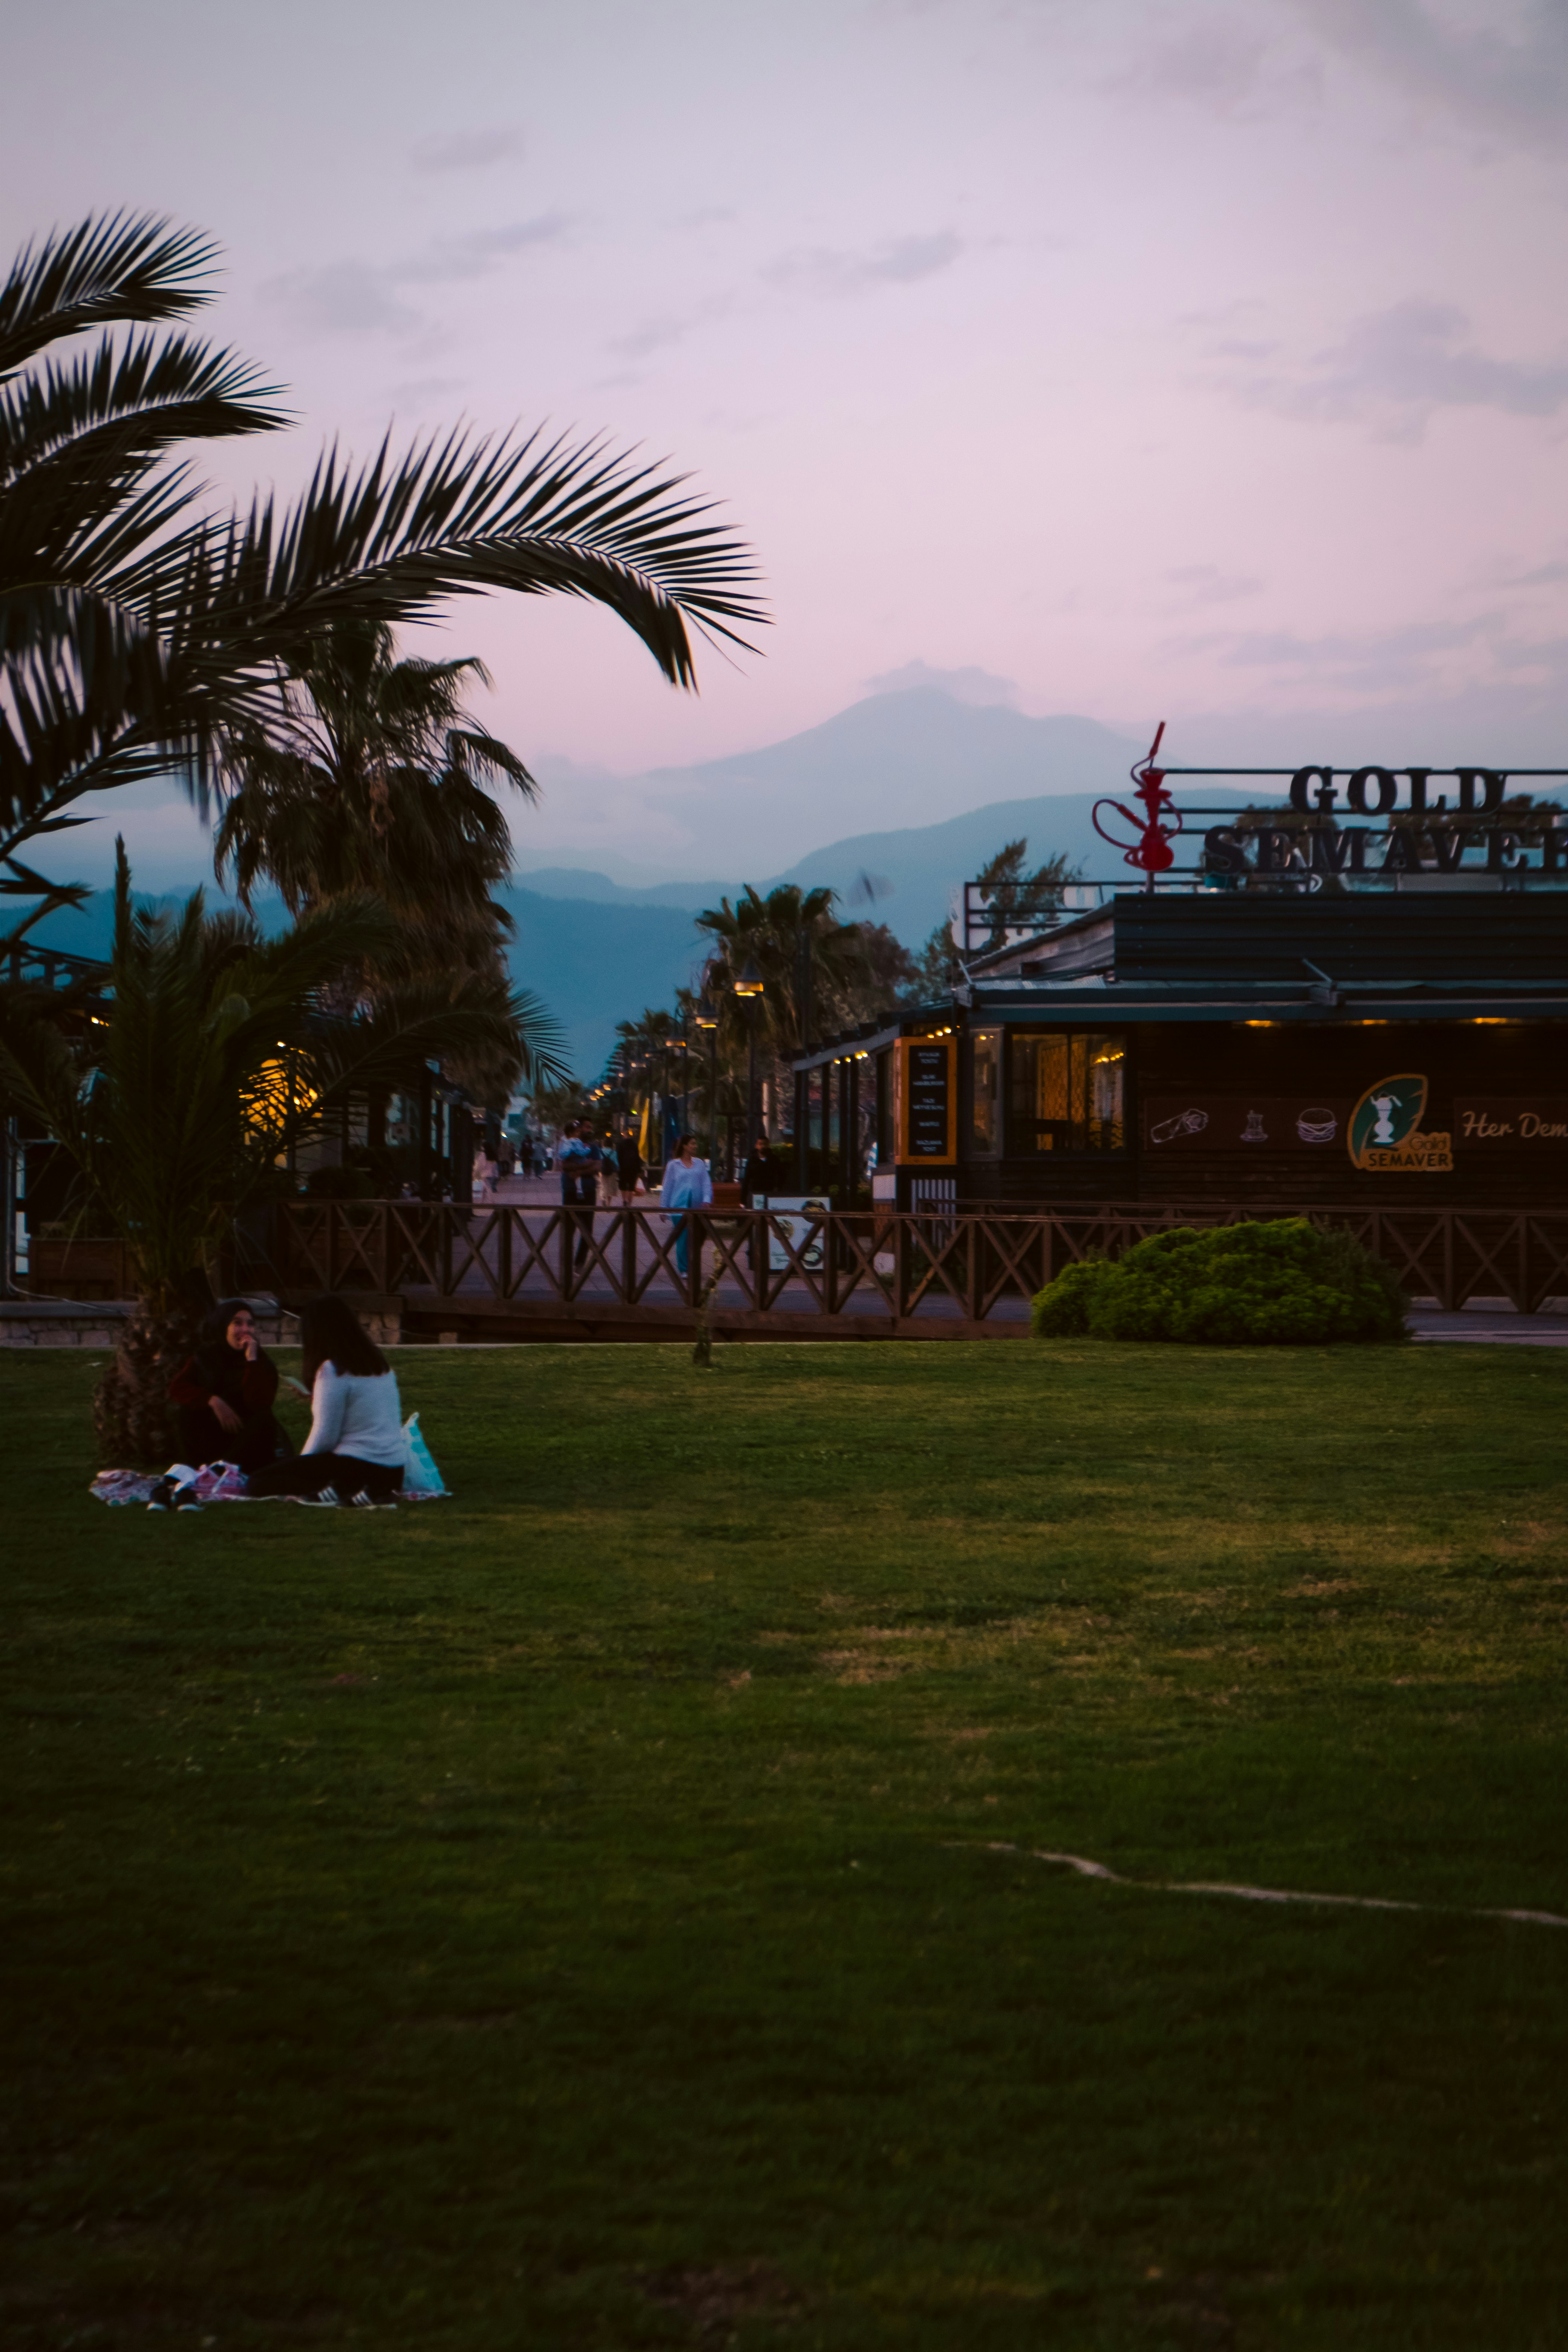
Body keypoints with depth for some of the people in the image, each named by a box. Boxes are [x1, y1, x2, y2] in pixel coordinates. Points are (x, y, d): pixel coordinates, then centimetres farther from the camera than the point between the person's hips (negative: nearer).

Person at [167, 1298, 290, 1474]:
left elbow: (258, 1404, -26)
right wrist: (213, 1401, -25)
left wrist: (252, 1360, -28)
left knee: (264, 1420, -31)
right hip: (211, 1439, 2)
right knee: (190, 1409, -22)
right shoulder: (206, 1356, 0)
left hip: (249, 1439, -2)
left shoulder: (262, 1362, -8)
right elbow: (176, 1388, -12)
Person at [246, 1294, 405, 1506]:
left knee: (256, 1484, -4)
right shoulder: (380, 1363, 11)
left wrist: (302, 1464, 7)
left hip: (357, 1466, -8)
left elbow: (325, 1436, -11)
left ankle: (336, 1490, -17)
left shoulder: (332, 1370, -11)